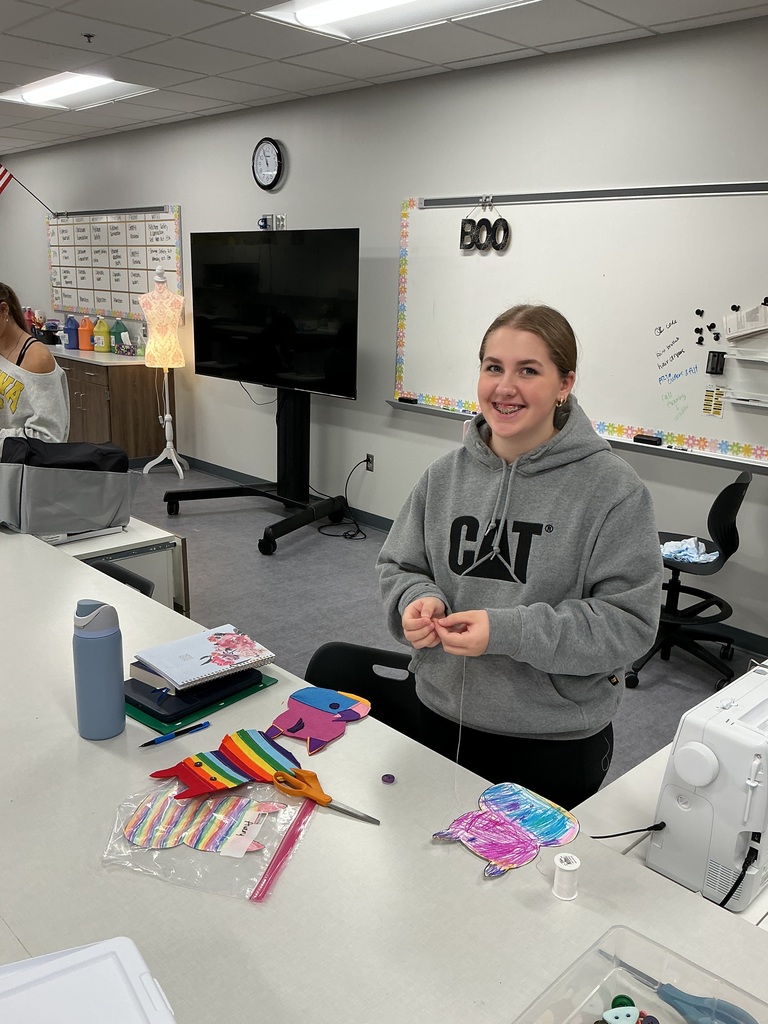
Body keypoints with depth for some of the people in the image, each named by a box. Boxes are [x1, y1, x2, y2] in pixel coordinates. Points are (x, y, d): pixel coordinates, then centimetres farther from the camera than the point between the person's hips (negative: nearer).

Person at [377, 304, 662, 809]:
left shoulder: (614, 490, -16)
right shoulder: (445, 474, -3)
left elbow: (630, 622, -17)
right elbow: (400, 564, 7)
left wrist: (506, 631, -27)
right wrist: (417, 600, -16)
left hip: (557, 738, -3)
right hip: (444, 718, 4)